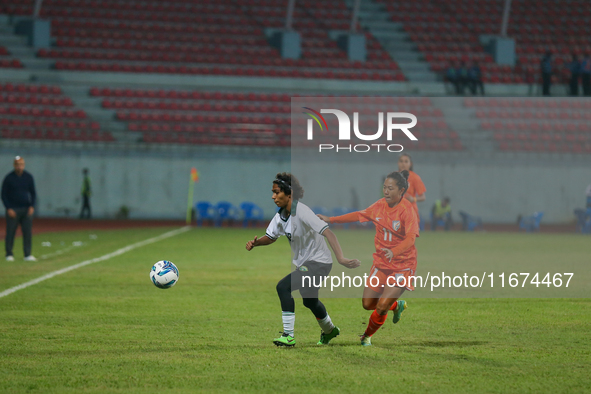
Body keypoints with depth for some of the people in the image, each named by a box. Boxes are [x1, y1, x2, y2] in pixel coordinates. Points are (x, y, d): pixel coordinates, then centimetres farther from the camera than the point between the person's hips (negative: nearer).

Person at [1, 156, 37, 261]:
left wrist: (32, 206, -1)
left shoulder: (28, 177, 6)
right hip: (13, 209, -3)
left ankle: (27, 254, 2)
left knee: (28, 232, -1)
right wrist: (9, 209, -9)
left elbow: (33, 193, 13)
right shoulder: (9, 178, -3)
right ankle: (9, 254, 7)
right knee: (10, 232, -2)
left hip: (27, 209, 3)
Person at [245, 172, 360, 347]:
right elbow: (271, 237, 11)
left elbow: (327, 232, -35)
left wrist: (340, 258, -47)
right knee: (309, 301, 29)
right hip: (303, 263, 10)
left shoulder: (302, 212, -27)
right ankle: (330, 330, 58)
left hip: (319, 262, -10)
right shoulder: (281, 215, -2)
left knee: (283, 287, -25)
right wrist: (255, 242, -12)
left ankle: (288, 336, -19)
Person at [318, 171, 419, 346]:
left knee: (381, 307, -13)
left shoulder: (407, 210, -19)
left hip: (402, 265, -6)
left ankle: (367, 336, 16)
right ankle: (397, 305, 35)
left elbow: (410, 239, -30)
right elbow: (359, 215, 18)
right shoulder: (380, 205, 1)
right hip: (381, 263, 6)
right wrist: (331, 220, 19)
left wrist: (393, 252, -49)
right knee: (367, 304, 4)